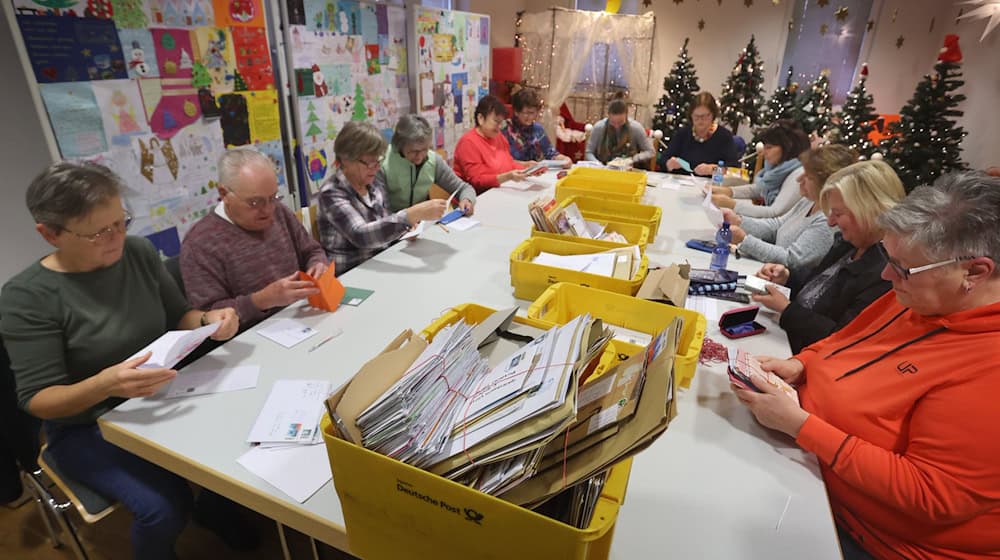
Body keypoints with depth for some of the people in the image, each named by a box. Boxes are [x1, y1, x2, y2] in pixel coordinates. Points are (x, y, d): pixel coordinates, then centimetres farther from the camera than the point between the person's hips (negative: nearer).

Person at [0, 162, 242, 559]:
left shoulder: (140, 253, -6)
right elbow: (37, 400, -17)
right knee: (163, 508, -23)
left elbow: (178, 316, 6)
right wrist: (104, 385, -38)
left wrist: (208, 320, -18)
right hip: (87, 428, -4)